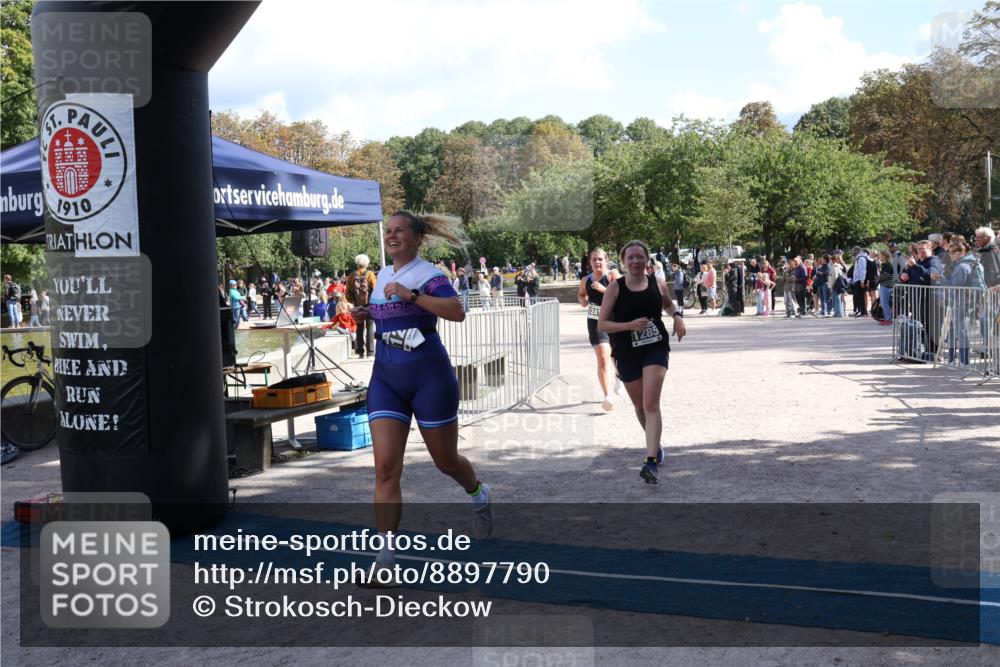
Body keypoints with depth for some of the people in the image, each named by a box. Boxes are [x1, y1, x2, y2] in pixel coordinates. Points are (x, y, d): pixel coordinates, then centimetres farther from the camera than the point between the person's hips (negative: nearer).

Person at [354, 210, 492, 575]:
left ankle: (479, 496, 46)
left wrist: (411, 295, -31)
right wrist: (367, 314, 9)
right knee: (385, 466, -8)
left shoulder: (428, 274, -10)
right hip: (386, 377, 5)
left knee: (446, 460, 12)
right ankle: (386, 555, -6)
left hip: (428, 376, -5)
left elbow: (457, 311, -27)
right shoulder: (382, 276, 11)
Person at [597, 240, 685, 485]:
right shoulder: (615, 288, -6)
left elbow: (668, 304, 23)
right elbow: (601, 324, -8)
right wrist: (630, 325, -21)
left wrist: (677, 316, 2)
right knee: (640, 406, 16)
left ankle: (651, 462, -22)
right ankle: (655, 445, 44)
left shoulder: (658, 285, 0)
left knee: (651, 404, -15)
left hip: (656, 348, -1)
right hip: (626, 354, 1)